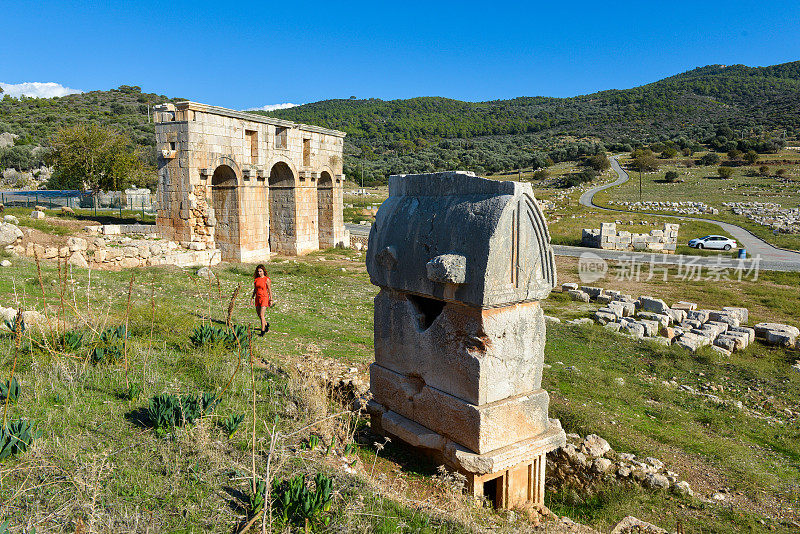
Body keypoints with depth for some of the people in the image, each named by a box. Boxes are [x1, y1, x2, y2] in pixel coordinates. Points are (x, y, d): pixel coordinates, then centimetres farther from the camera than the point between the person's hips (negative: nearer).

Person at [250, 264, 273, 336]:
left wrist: (271, 300, -8)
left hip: (264, 298, -6)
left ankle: (263, 331, -2)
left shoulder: (267, 279, -10)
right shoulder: (256, 279, 6)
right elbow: (255, 289, 16)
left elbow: (269, 290, -7)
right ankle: (266, 324, 40)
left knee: (261, 315, -11)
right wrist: (252, 297, 11)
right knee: (259, 314, 14)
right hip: (257, 298, 6)